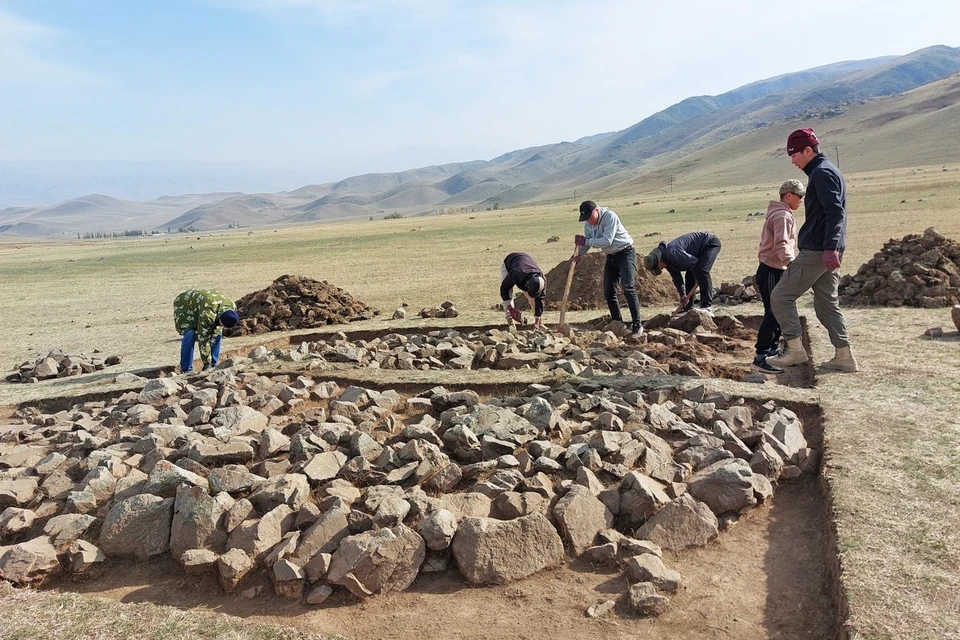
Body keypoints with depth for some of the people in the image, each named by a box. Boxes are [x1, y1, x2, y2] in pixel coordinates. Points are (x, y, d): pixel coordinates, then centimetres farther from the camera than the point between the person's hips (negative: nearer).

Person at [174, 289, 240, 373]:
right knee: (190, 335, -24)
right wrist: (206, 363, -32)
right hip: (184, 305, -6)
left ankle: (213, 366, 4)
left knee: (217, 333, -7)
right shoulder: (207, 313, -44)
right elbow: (203, 339, -37)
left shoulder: (232, 307, -25)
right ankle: (186, 371, -15)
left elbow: (218, 327, -9)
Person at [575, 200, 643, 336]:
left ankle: (637, 325, -17)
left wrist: (586, 241, -28)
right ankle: (618, 323, 14)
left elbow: (607, 241, -29)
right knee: (608, 293, 5)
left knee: (628, 288, -19)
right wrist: (579, 254, -16)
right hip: (610, 257, 8)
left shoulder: (610, 216, -22)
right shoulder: (587, 223, 0)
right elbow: (587, 242, 4)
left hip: (625, 253, -8)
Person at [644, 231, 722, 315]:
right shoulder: (667, 260, -1)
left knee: (702, 271, -27)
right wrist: (682, 295, 2)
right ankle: (688, 307, 17)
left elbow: (694, 262, -29)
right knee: (689, 276, 10)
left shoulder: (671, 253, -33)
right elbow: (676, 277, 7)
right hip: (700, 250, 10)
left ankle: (707, 306, -29)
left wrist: (698, 280, -13)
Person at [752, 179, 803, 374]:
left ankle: (773, 352, 27)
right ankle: (761, 359, -11)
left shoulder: (779, 213, 19)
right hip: (771, 272, -11)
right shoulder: (782, 215, -14)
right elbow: (781, 245, -28)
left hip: (774, 271, 11)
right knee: (773, 314, -11)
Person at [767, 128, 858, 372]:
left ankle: (795, 350, -2)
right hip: (827, 251, 10)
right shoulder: (827, 171, 21)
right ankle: (844, 357, 14)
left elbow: (835, 212, -22)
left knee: (781, 297, -5)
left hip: (816, 251, -10)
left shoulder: (821, 173, -11)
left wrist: (830, 247, -29)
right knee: (827, 303, 13)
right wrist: (832, 248, 23)